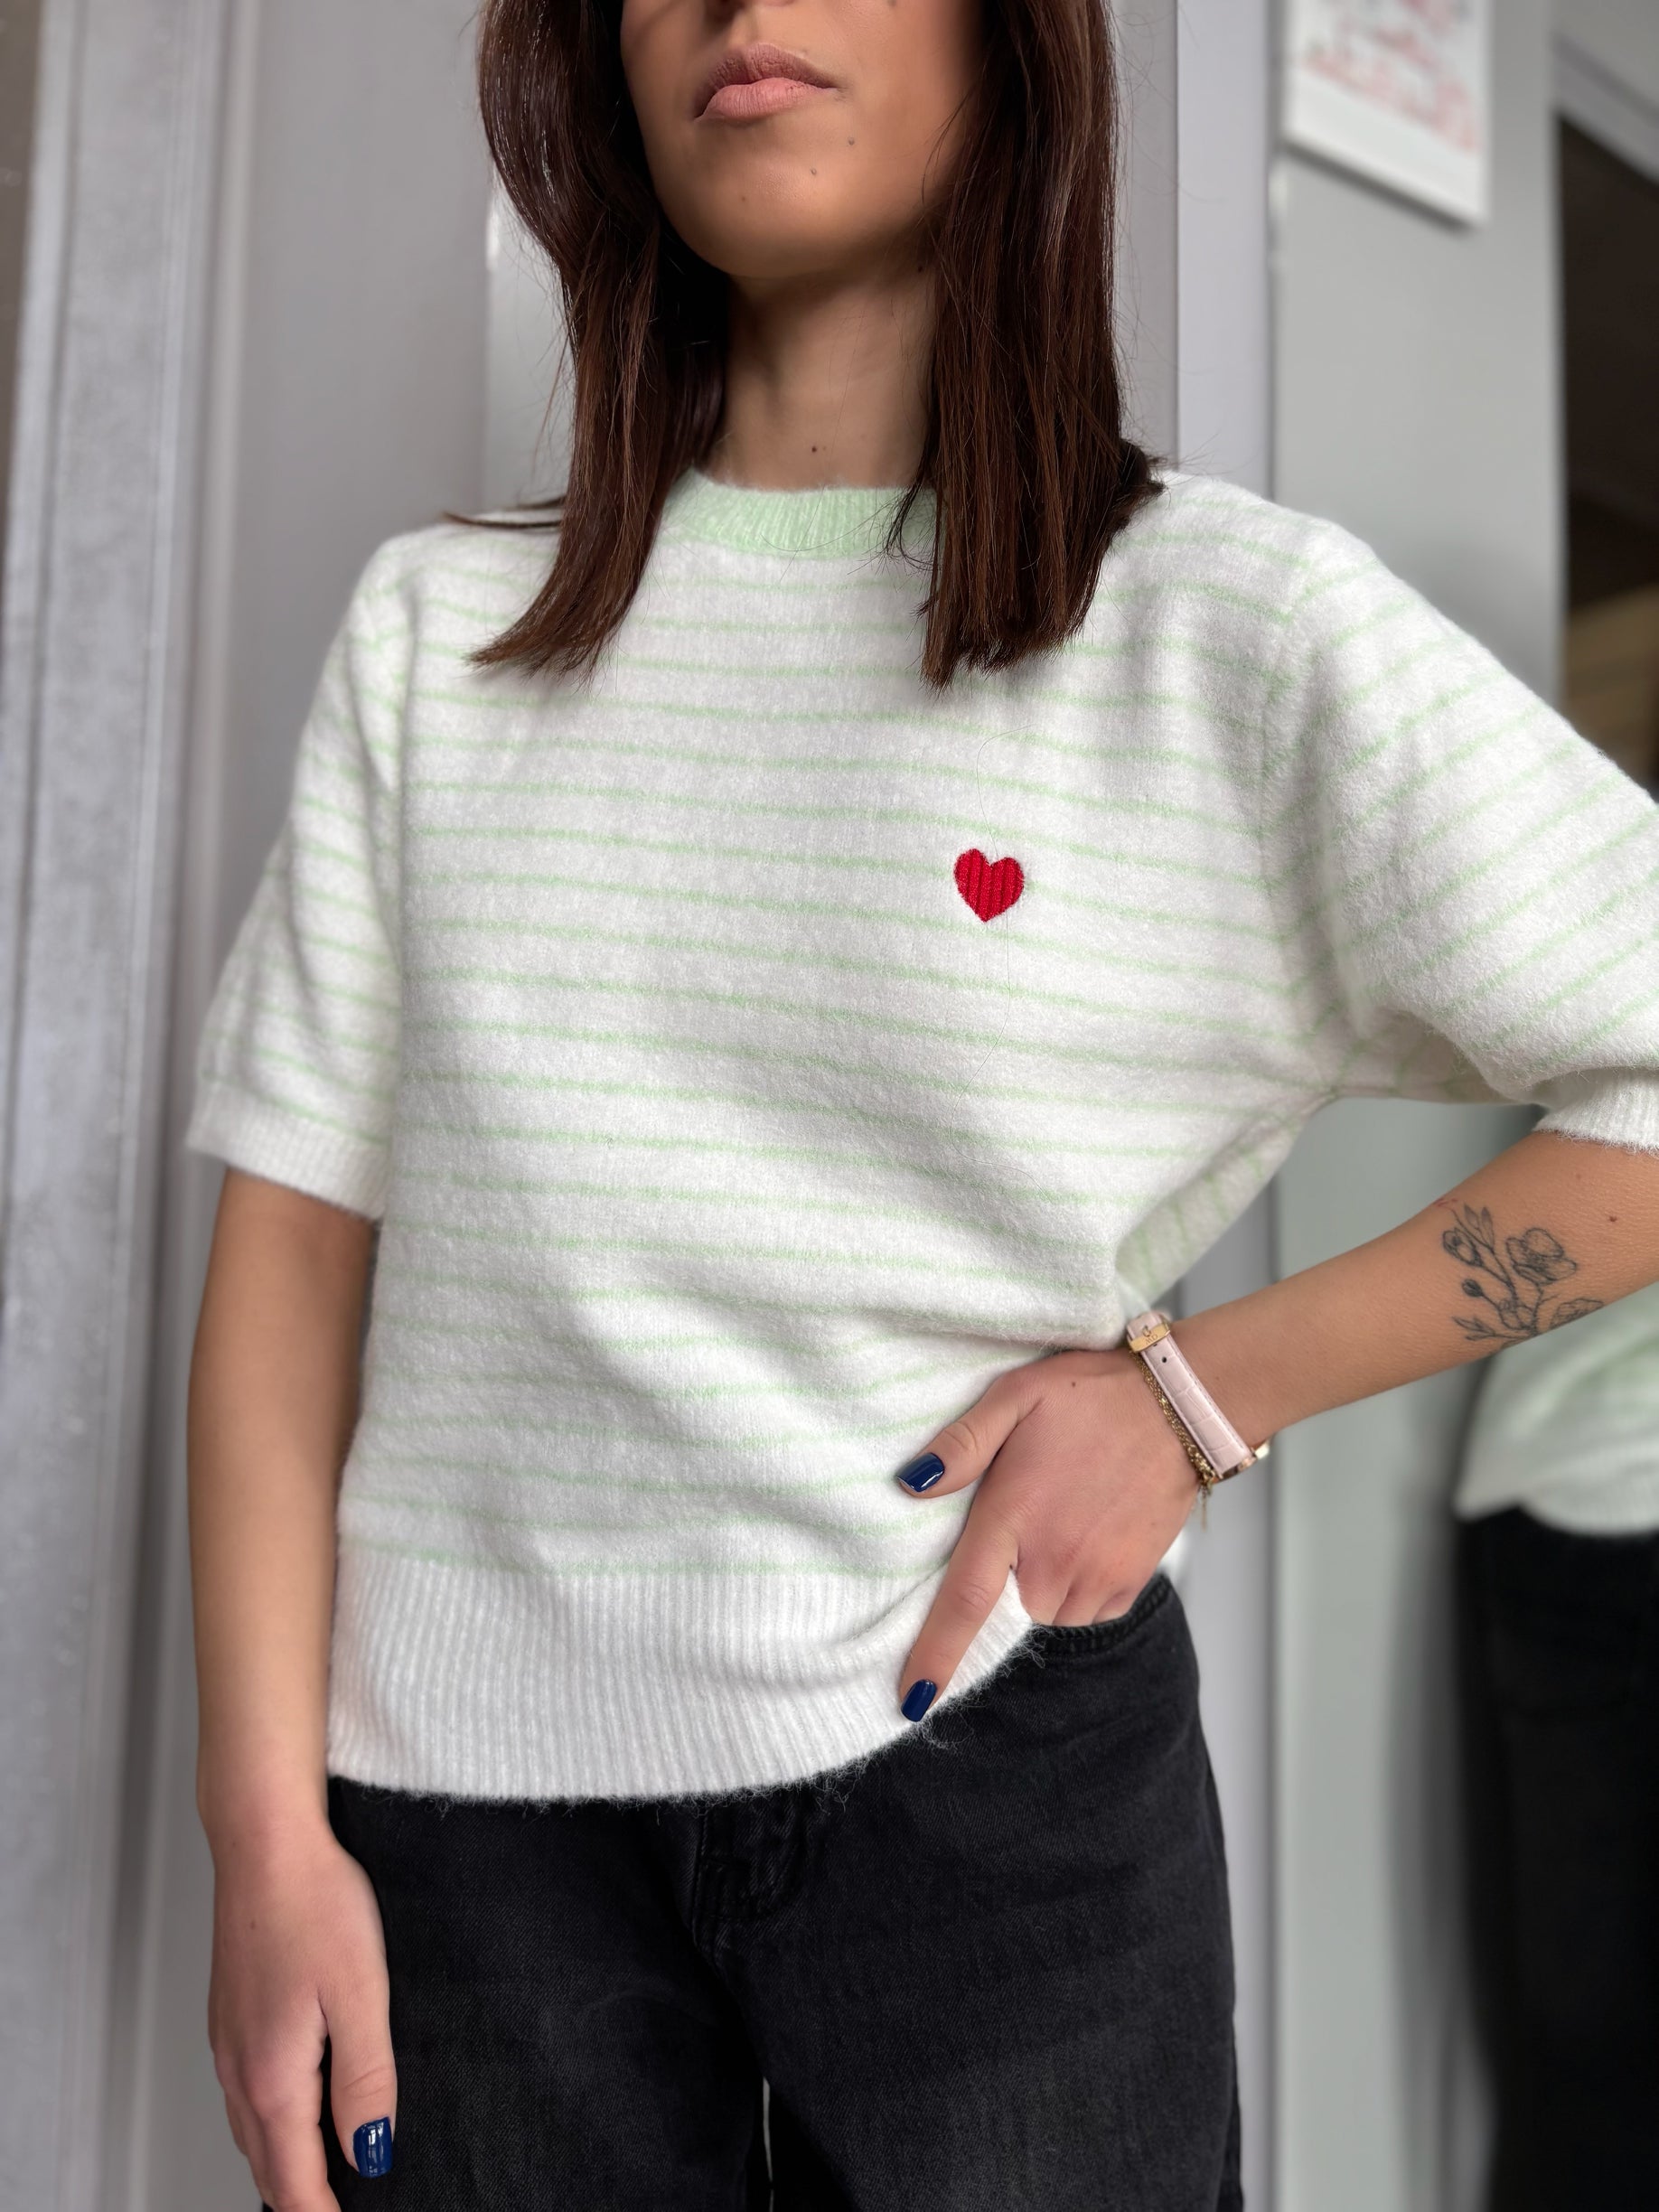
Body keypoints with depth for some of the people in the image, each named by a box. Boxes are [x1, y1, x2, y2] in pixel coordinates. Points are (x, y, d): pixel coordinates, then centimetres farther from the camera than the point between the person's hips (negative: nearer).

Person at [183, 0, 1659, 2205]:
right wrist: (270, 1831, -2)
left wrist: (1198, 1387, -10)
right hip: (464, 1793, 3)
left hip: (991, 1765, -1)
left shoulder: (1245, 627, -5)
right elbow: (288, 1255, 2)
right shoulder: (435, 633, 4)